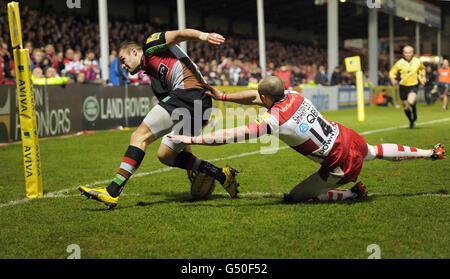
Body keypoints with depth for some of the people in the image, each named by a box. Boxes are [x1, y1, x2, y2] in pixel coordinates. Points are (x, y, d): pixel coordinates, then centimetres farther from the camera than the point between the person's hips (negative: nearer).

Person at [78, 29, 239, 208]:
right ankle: (221, 175, 9)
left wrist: (204, 36, -23)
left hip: (189, 92, -10)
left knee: (140, 136, -10)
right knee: (165, 155, 16)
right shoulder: (156, 82, 32)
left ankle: (112, 192, -17)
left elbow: (180, 34, -3)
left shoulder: (151, 47, 12)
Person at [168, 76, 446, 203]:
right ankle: (430, 153, 52)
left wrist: (191, 139, -18)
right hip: (352, 139, 8)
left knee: (294, 198, 1)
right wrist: (222, 96, 14)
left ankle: (355, 192, 2)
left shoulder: (273, 120, -23)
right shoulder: (293, 95, -4)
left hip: (342, 163, -7)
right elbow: (257, 97, 13)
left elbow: (230, 136, -23)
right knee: (377, 151, 40)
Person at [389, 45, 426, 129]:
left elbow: (422, 69, 21)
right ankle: (411, 121, 33)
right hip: (403, 86, 1)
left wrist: (423, 76, 4)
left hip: (414, 86, -1)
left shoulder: (417, 61, 0)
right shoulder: (400, 63, -6)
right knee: (406, 108, 7)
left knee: (411, 102, -29)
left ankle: (414, 112, 5)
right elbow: (392, 72, 1)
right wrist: (393, 80, -18)